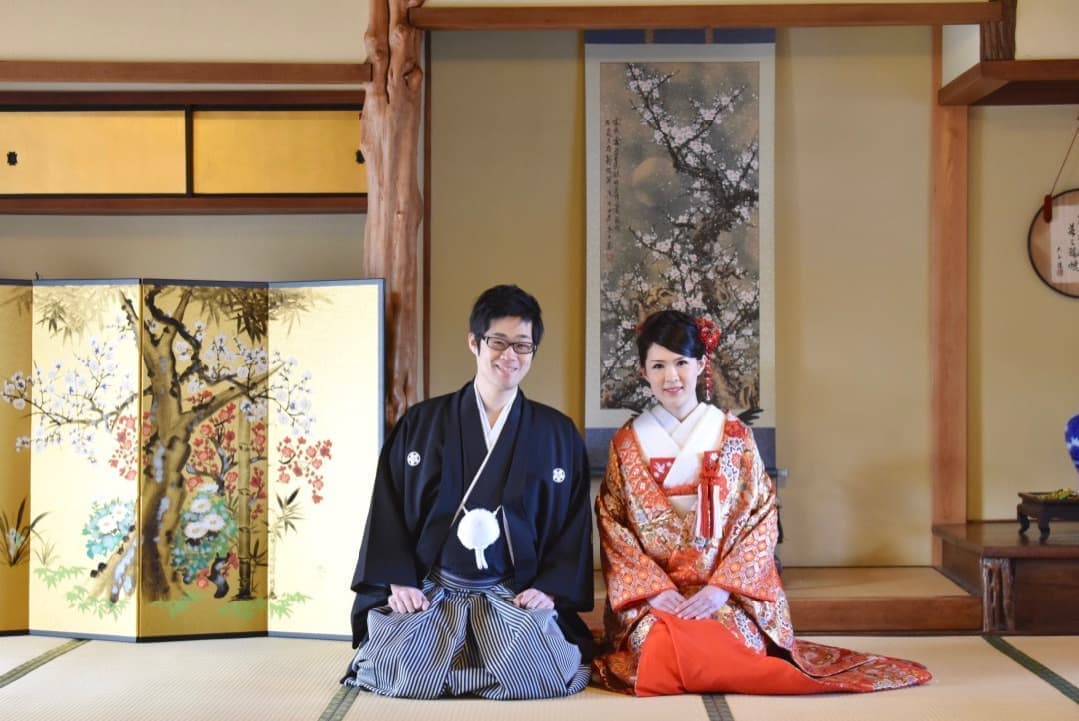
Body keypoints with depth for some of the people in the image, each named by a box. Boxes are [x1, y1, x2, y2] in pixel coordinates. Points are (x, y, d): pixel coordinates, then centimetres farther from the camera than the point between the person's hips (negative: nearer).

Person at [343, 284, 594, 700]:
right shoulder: (420, 424, 7)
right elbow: (389, 510, 6)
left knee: (539, 671, -29)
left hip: (518, 595, 0)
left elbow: (573, 524, 7)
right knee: (396, 670, -28)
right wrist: (398, 582, -7)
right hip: (430, 589, 0)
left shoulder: (559, 435, 7)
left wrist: (551, 589, -7)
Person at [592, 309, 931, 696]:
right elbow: (613, 529, 2)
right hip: (650, 600, 1)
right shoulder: (626, 443, 7)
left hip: (728, 598, 0)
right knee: (663, 645, -31)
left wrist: (720, 588, -13)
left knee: (725, 645, -31)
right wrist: (656, 591, -13)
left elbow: (761, 521, 0)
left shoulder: (735, 437, 5)